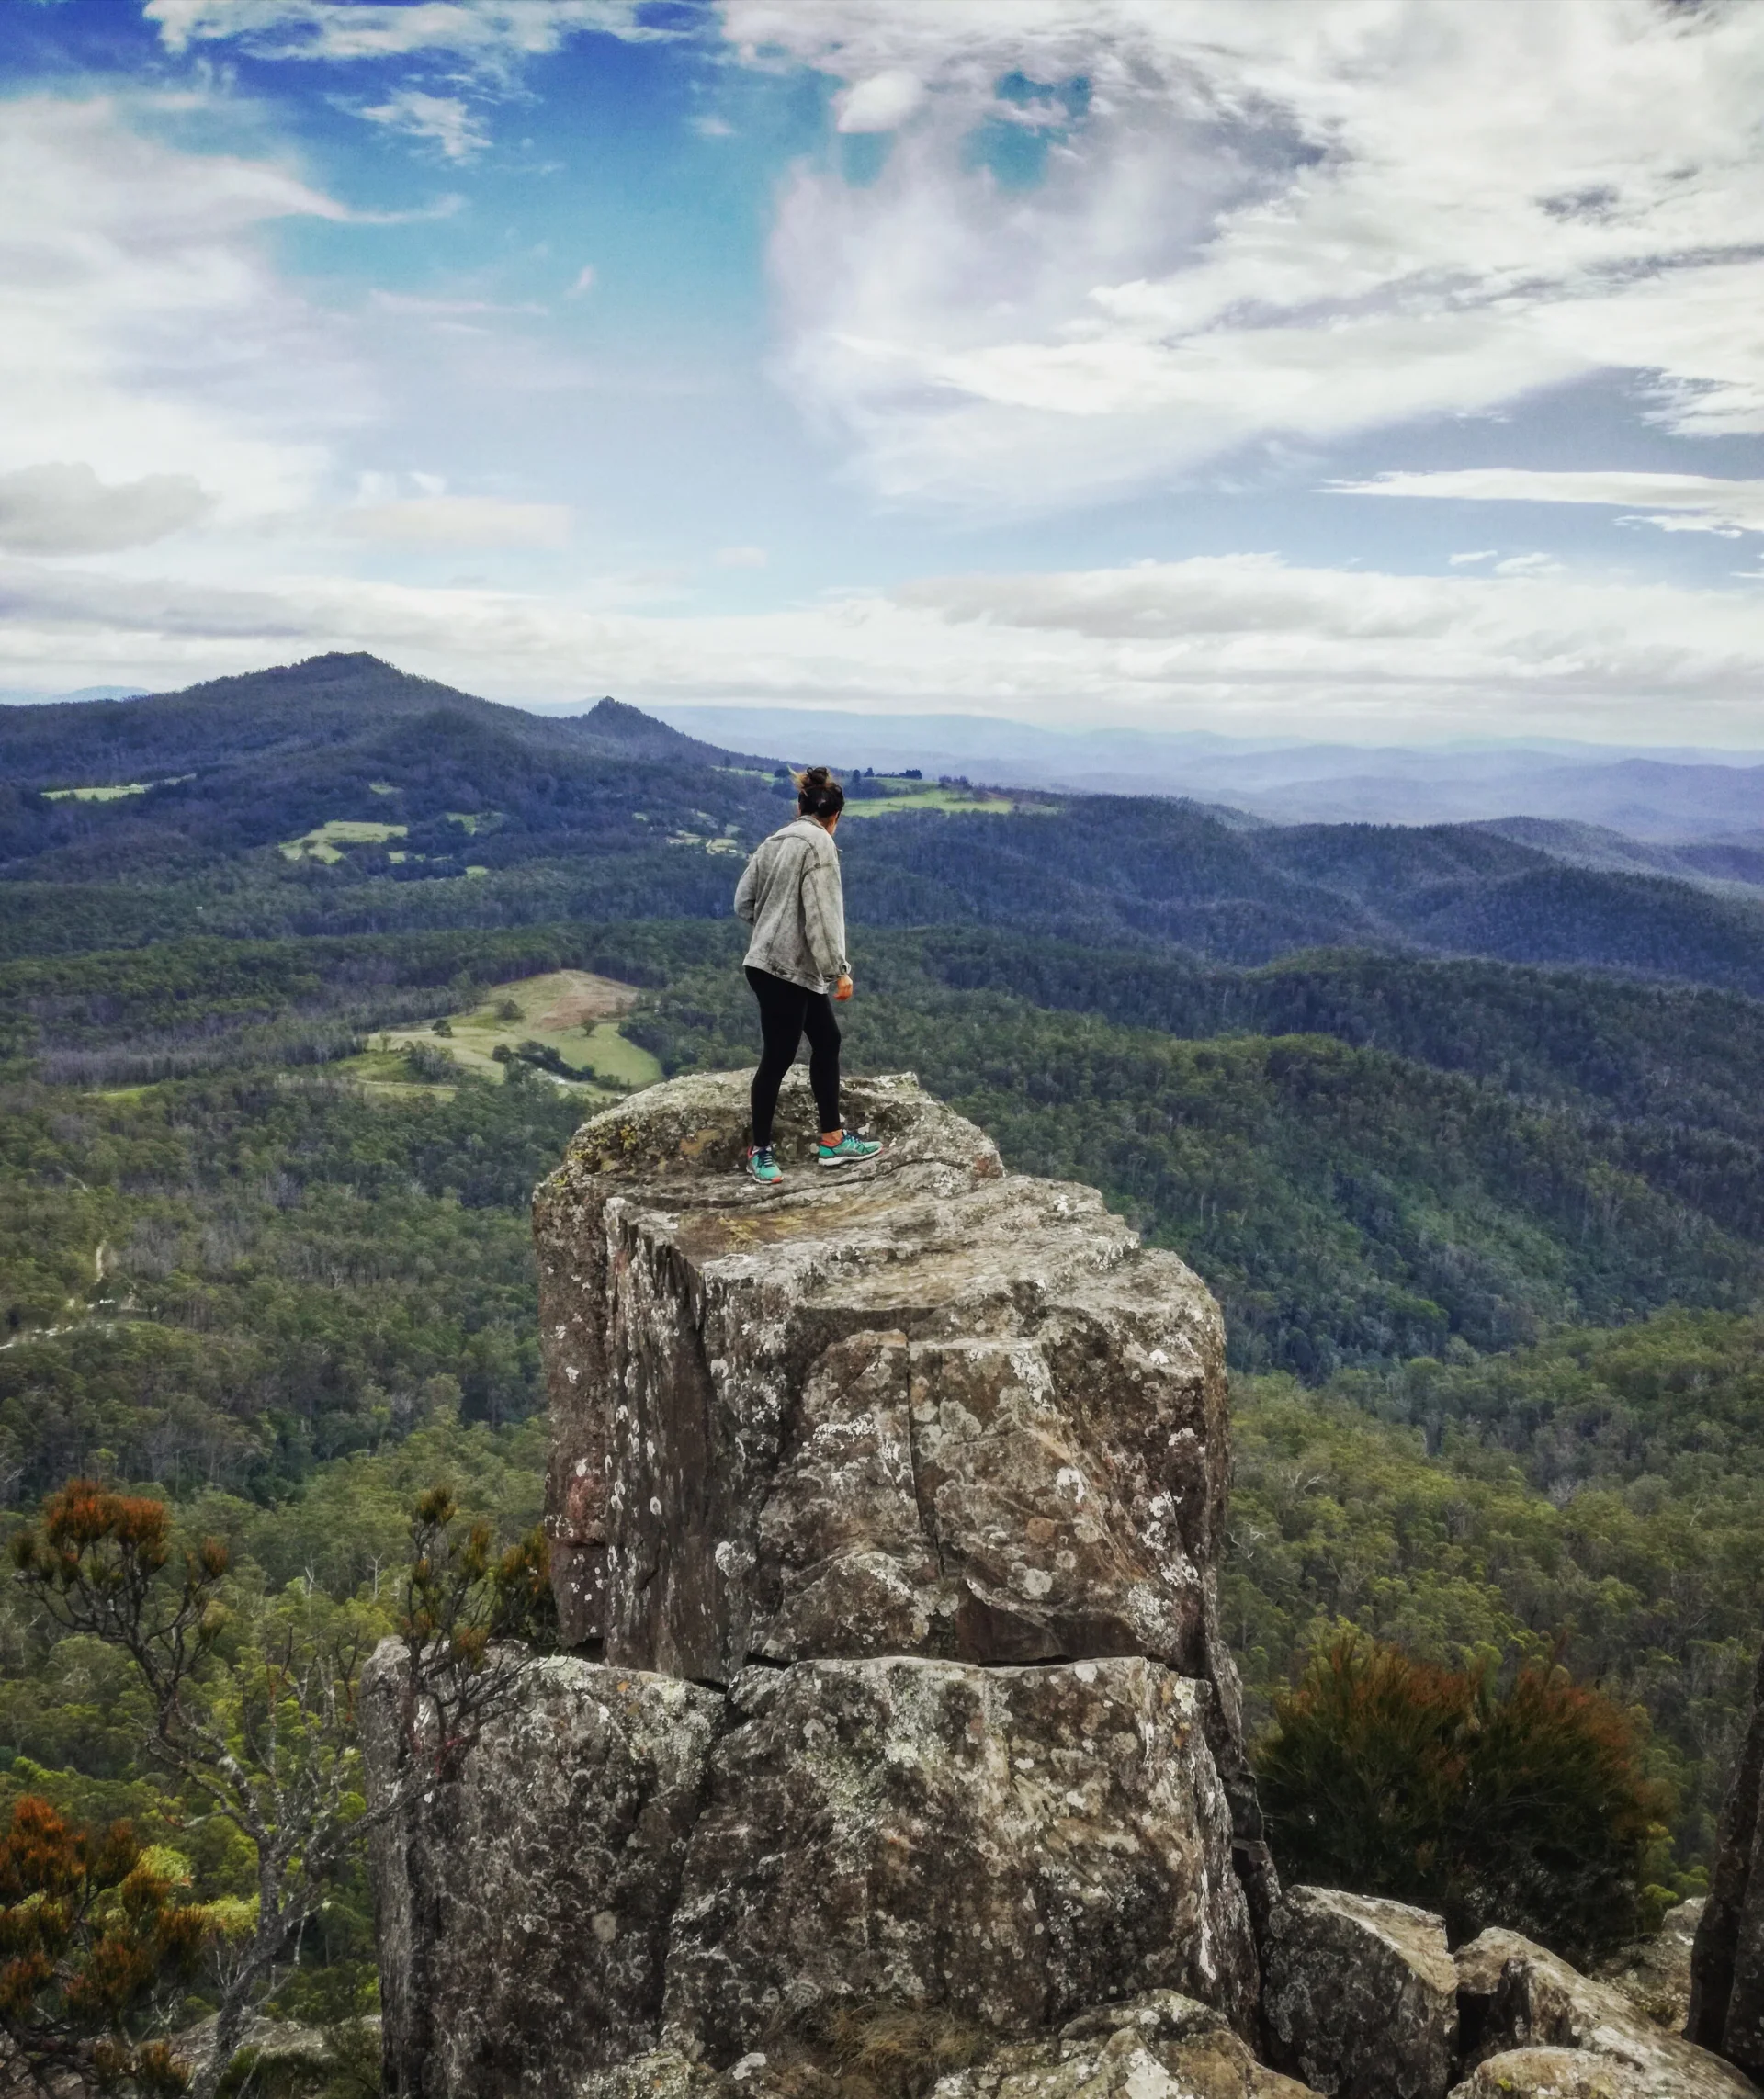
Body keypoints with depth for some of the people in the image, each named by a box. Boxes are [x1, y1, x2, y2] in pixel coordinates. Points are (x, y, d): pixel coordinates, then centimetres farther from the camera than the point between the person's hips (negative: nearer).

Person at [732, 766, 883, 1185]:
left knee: (826, 1040, 15)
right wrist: (839, 970, -17)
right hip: (786, 968, -9)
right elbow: (821, 913, -19)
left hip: (786, 967, 9)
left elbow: (743, 903, 11)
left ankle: (832, 1139, 20)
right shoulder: (820, 843, -12)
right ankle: (760, 1150, 11)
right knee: (778, 1057, 0)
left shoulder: (774, 841, 12)